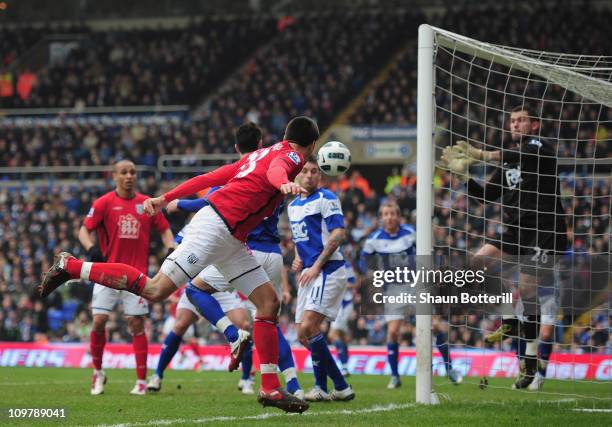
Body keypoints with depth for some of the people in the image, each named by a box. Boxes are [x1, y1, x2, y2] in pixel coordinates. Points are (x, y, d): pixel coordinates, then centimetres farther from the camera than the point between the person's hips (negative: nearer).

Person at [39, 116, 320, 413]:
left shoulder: (261, 154, 24)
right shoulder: (290, 156, -2)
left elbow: (209, 177, 21)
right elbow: (274, 170, -28)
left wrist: (166, 199, 22)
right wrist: (284, 184, -50)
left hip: (231, 240, 10)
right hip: (217, 227, -10)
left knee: (269, 302, 6)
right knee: (155, 290, -14)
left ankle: (270, 389, 4)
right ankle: (70, 266, -3)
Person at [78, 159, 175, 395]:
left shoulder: (147, 204, 6)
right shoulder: (104, 203, 0)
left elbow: (164, 230, 14)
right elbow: (84, 230, -2)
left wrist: (172, 250, -4)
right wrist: (92, 247, -22)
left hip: (137, 274, 1)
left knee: (137, 324, -3)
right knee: (99, 321, -6)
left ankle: (141, 381, 0)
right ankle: (97, 372, 14)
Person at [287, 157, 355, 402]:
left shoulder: (326, 199, -6)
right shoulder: (293, 206, 18)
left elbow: (339, 234, -15)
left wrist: (316, 266, -17)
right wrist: (298, 260, 10)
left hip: (328, 270, -9)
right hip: (309, 273, 9)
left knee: (308, 327, -21)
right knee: (304, 334, 3)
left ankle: (322, 387, -13)